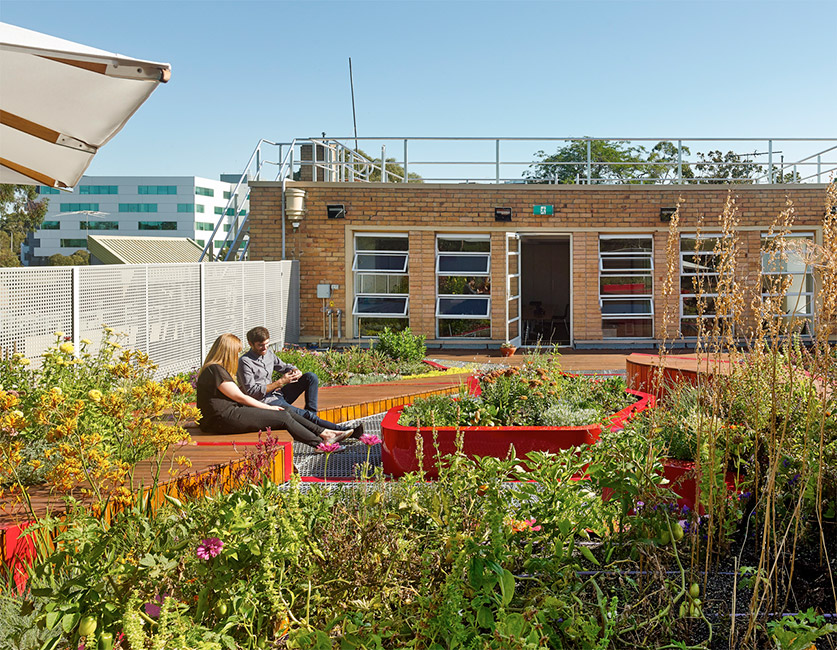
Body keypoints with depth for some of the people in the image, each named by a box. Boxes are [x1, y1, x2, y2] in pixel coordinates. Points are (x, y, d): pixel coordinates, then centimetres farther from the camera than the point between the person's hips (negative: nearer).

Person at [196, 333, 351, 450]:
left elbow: (238, 398, 19)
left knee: (286, 413, 4)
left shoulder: (218, 369, 18)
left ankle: (324, 432, 7)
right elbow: (240, 397, -13)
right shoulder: (215, 370, -15)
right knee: (284, 418, -10)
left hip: (231, 412, 10)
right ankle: (322, 444, 1)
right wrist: (268, 407, -3)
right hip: (223, 420, -10)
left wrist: (267, 406, 12)